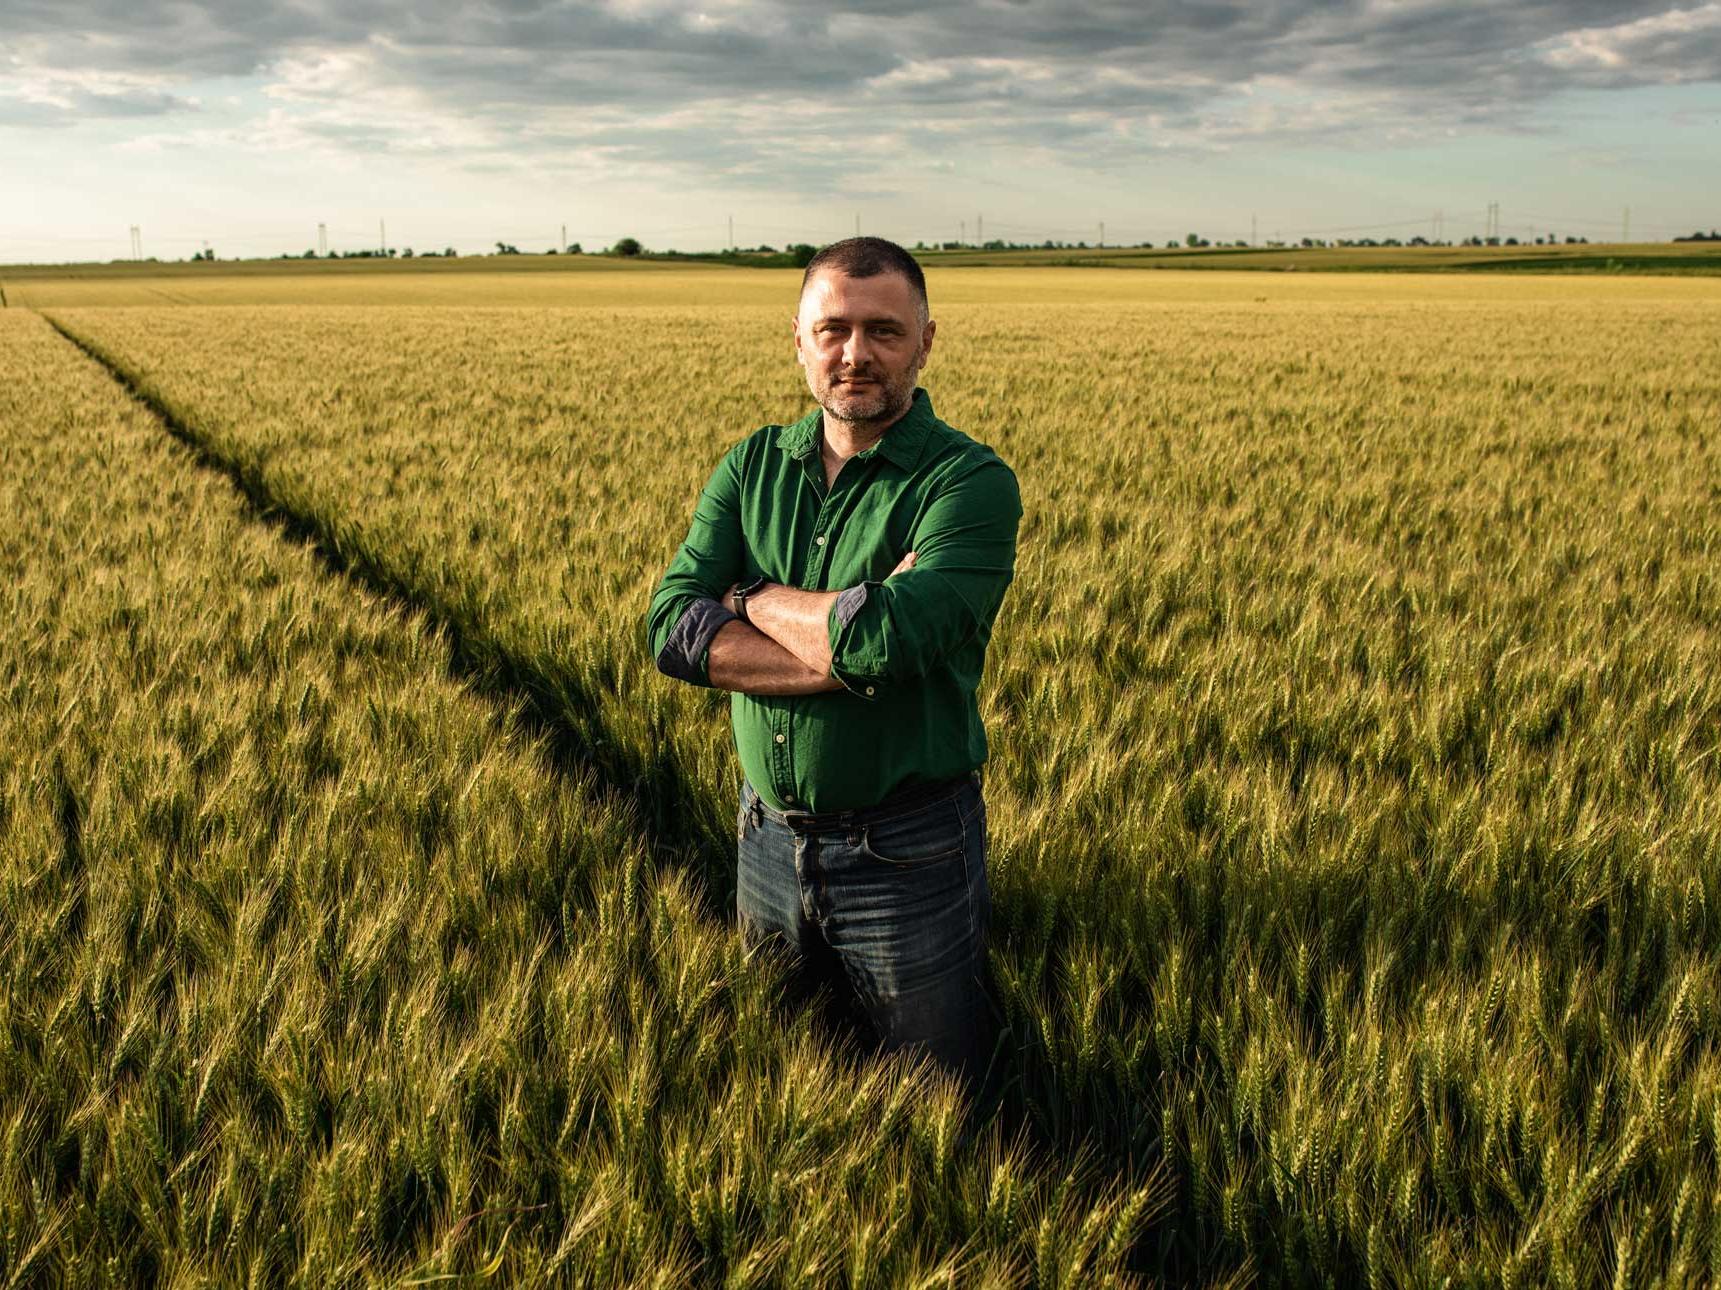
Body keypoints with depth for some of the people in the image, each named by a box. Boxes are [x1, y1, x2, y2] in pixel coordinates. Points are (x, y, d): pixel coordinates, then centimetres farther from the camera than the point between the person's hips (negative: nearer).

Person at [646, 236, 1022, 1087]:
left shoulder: (972, 482, -15)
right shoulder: (752, 467, 1)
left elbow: (892, 636, -31)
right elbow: (671, 630, -12)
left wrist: (752, 598, -14)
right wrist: (845, 646, -23)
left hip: (909, 856, -5)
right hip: (770, 836, 5)